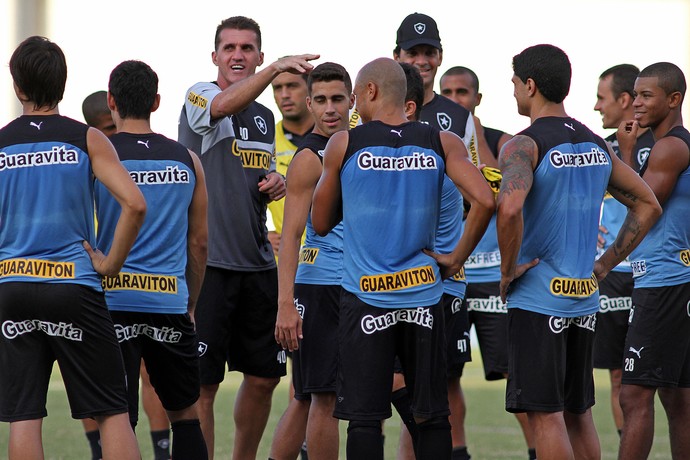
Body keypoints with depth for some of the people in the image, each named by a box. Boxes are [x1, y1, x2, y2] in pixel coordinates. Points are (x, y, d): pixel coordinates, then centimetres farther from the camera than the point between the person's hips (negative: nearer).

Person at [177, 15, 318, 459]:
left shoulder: (265, 117, 17)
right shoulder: (199, 96, -5)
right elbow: (225, 106, -29)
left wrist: (277, 185, 6)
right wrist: (275, 69, -43)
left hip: (258, 263, 7)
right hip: (208, 261, -7)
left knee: (264, 376, 12)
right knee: (202, 383, -6)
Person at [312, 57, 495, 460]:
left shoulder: (344, 144, -2)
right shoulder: (442, 143, 2)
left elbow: (321, 224, 7)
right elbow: (485, 201, -11)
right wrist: (456, 259, 1)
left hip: (365, 299, -2)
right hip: (423, 298, 2)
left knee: (365, 418, -1)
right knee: (433, 415, 10)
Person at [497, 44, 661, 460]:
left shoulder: (525, 145, -11)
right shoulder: (596, 145, 11)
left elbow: (509, 208, -31)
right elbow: (648, 206, 18)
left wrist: (508, 269, -17)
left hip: (537, 299, -7)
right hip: (584, 300, 7)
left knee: (545, 415, -3)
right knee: (578, 413, 15)